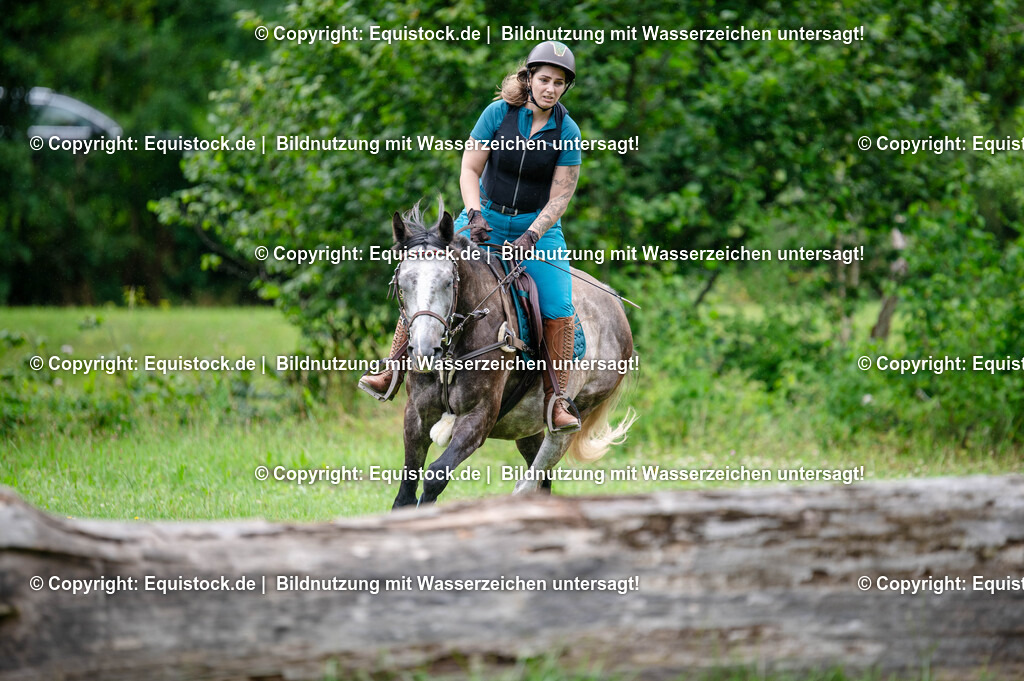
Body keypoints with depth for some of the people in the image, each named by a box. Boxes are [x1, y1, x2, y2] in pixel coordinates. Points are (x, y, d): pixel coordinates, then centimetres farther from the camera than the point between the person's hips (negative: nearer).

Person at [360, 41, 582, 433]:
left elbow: (560, 196, -9)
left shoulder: (567, 132, -8)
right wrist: (474, 215, -21)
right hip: (485, 217, 1)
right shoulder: (498, 113, -8)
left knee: (560, 309, -18)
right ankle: (392, 372, -4)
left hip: (538, 226, -1)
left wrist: (531, 237, -22)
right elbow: (469, 169, -6)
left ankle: (556, 399, -8)